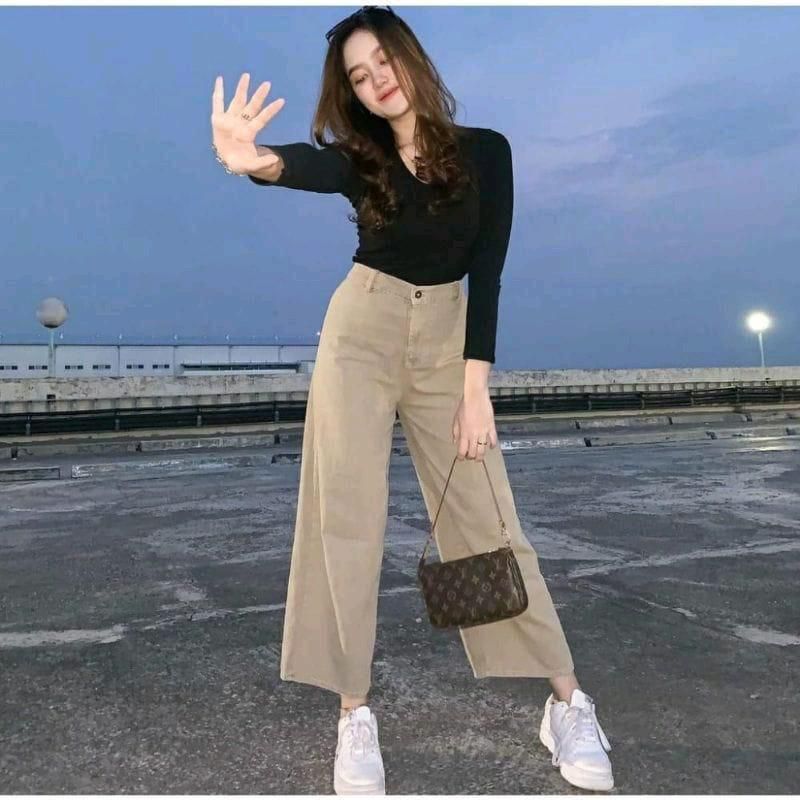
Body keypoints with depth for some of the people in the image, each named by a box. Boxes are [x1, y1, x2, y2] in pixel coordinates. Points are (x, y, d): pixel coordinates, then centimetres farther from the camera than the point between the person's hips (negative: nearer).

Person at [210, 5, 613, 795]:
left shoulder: (484, 151, -2)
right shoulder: (358, 160, -1)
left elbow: (487, 271, -6)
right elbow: (309, 165, -26)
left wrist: (476, 388, -13)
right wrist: (255, 160, -51)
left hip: (446, 333, 0)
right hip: (361, 329, 1)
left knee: (484, 516, -3)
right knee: (348, 516, -8)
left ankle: (566, 699, 9)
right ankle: (354, 712, 1)